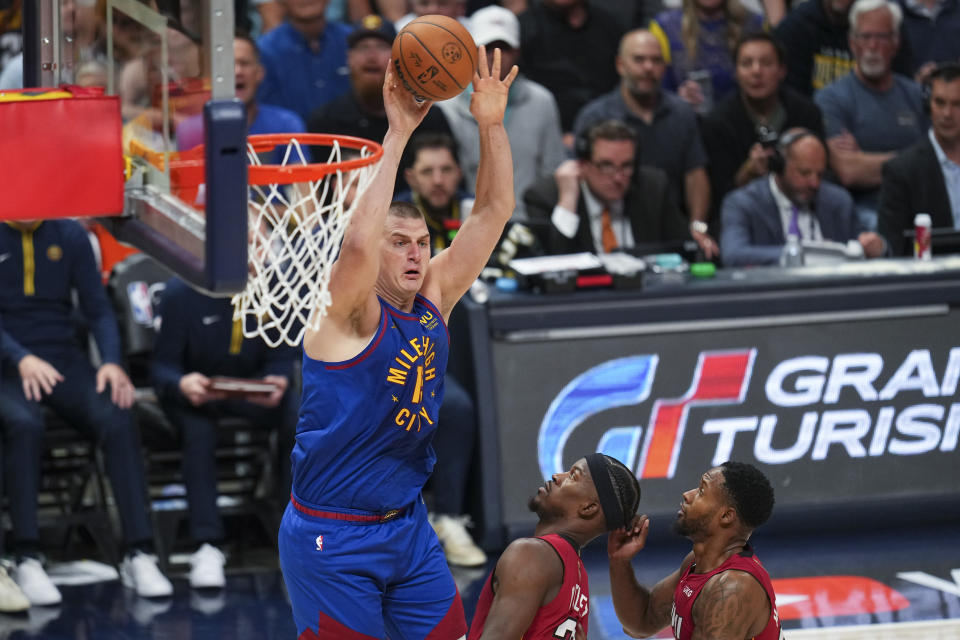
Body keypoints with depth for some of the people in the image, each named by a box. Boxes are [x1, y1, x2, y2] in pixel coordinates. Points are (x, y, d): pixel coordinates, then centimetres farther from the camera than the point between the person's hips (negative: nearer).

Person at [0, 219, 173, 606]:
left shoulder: (70, 236, 9)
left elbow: (98, 309, 8)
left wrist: (111, 362, -11)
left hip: (65, 360, 3)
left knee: (117, 420, -27)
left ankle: (139, 556, -28)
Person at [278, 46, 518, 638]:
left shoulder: (434, 301, 5)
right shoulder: (350, 315, -14)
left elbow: (493, 213, 3)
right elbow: (358, 242, -34)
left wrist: (492, 124, -11)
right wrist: (399, 134, -33)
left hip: (408, 525, 7)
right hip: (333, 538, -7)